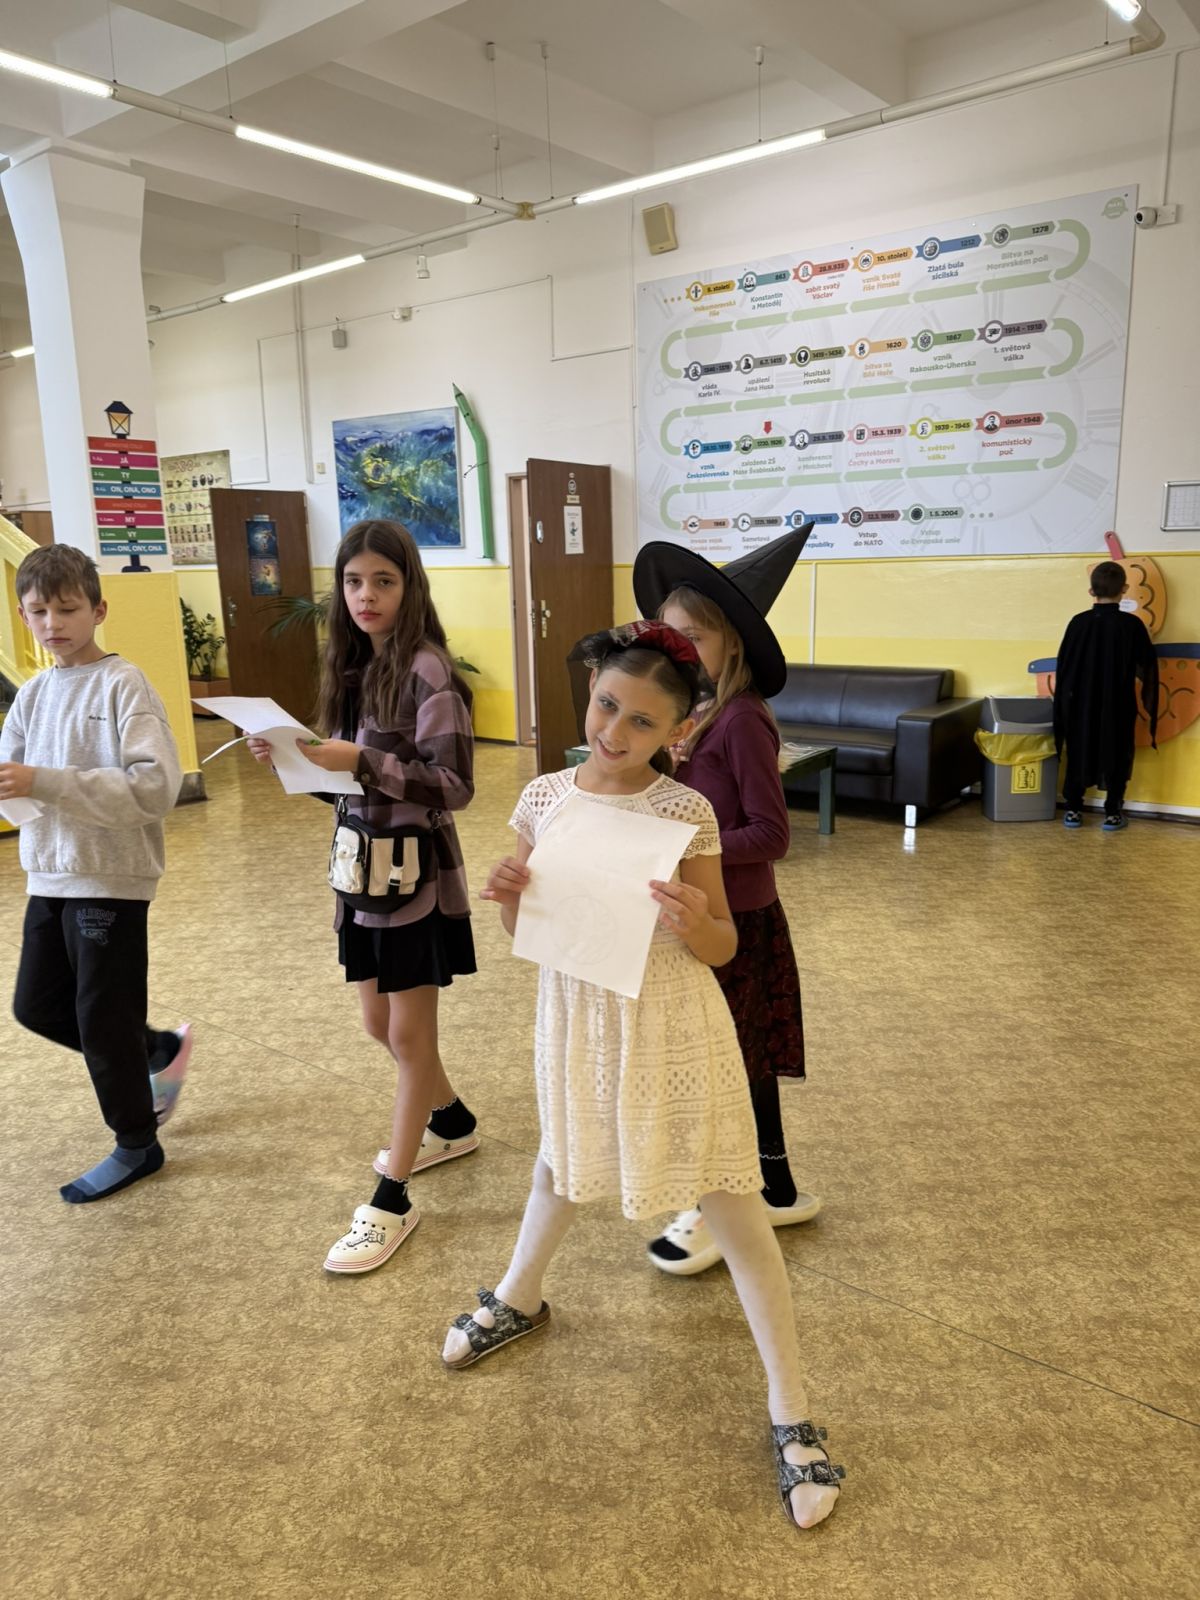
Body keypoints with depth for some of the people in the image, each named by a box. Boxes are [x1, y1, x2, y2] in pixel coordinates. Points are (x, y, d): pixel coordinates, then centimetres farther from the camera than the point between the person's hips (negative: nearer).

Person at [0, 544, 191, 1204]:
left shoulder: (123, 684, -13)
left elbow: (155, 784, -24)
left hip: (112, 879, -7)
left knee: (103, 1021, 5)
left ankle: (136, 1145, 27)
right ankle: (159, 1050, 38)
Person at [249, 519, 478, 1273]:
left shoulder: (426, 671, -16)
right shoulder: (355, 665, 7)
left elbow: (454, 786, -21)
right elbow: (352, 771, 12)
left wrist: (361, 761, -28)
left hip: (418, 874, -8)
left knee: (409, 1034, 4)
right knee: (381, 1023, 18)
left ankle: (393, 1201, 18)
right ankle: (452, 1123, 43)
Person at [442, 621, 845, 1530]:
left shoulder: (686, 814, -15)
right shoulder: (546, 797, -5)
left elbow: (723, 950, -8)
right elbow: (522, 930, 4)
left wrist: (695, 924, -29)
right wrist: (507, 895, -17)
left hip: (670, 1025, -4)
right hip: (574, 1013, 4)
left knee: (733, 1212, 3)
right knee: (560, 1166, 28)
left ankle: (792, 1416, 21)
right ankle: (518, 1301, 57)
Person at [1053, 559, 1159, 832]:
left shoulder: (1078, 622, -7)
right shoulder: (1132, 625, -11)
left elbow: (1062, 666, -1)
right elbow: (1147, 669, -5)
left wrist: (1065, 701, 10)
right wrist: (1148, 701, 12)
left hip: (1080, 705, 1)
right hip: (1118, 707, -1)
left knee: (1078, 756, 13)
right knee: (1117, 758, 11)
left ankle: (1073, 811, 16)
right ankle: (1113, 814, 13)